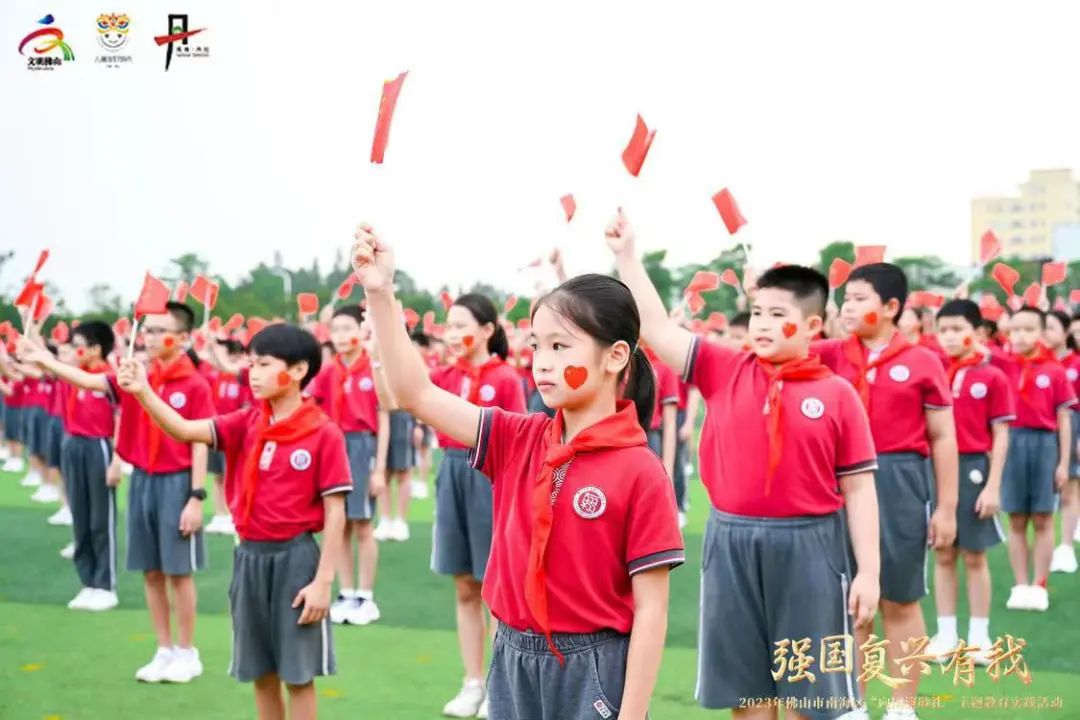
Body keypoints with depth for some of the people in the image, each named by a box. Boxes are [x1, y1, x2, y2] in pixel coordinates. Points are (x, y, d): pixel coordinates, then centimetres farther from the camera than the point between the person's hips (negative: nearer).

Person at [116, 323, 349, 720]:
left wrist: (323, 581, -13)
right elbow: (185, 430, -8)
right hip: (249, 556, 5)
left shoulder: (324, 433, -11)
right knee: (260, 672, 14)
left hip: (295, 557, -5)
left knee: (298, 674, 4)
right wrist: (142, 392, -23)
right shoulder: (247, 423, 4)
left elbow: (335, 512, -10)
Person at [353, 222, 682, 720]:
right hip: (513, 661, 5)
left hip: (593, 671, -5)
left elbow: (650, 609, -12)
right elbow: (417, 395, -1)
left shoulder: (640, 472, -13)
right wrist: (380, 293, -8)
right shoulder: (517, 441, 1)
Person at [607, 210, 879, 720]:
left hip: (808, 548, -2)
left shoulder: (837, 395, -4)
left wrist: (868, 570, -5)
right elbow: (657, 327, 0)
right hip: (732, 545, 3)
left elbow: (858, 488, -2)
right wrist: (626, 256, -6)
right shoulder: (723, 372, 3)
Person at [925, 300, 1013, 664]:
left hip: (974, 470, -3)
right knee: (943, 555, 9)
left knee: (975, 556, 6)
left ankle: (979, 636, 16)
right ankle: (946, 634, 19)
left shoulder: (993, 377, -5)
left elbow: (1001, 436, -4)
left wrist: (993, 486, -10)